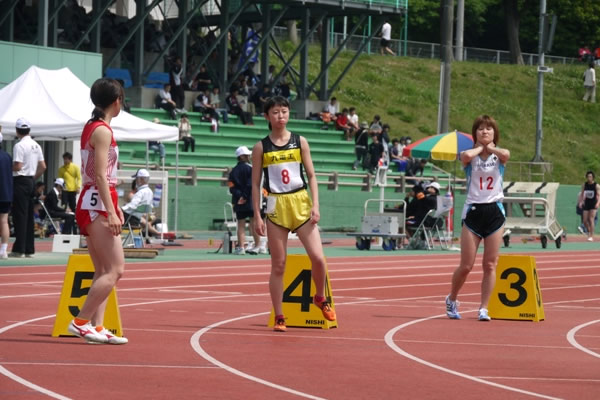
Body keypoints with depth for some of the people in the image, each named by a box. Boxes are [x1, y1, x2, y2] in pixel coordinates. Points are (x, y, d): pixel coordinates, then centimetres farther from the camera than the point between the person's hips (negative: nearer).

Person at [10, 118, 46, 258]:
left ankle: (19, 249, -7)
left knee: (20, 216, -6)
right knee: (29, 216, 10)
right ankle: (29, 249, 12)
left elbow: (18, 166, -21)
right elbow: (43, 166, 11)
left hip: (20, 181, -8)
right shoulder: (36, 145, 11)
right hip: (31, 181, 8)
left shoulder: (19, 146, -14)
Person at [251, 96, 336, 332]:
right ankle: (279, 317, 8)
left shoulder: (300, 142, 5)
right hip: (276, 206, -1)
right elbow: (255, 183, 4)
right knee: (278, 265, 1)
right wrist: (257, 216, -2)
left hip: (301, 204, 1)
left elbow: (311, 175, 7)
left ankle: (321, 298, 18)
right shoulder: (261, 147, 2)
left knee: (318, 258, -9)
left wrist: (315, 205, -4)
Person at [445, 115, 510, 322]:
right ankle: (451, 299, 23)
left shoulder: (499, 156, 5)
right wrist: (480, 148, -7)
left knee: (490, 264, -1)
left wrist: (491, 148, -4)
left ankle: (484, 308, 7)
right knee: (466, 266, 0)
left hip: (494, 211, 1)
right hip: (473, 211, -1)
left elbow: (506, 154, -21)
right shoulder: (470, 156, 1)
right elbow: (465, 156, -25)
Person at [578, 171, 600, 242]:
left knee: (591, 220, -13)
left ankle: (591, 236, -9)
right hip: (586, 204, 4)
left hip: (593, 205, -4)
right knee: (585, 221, 2)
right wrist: (580, 202, -3)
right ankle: (589, 232, 28)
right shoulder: (584, 184, 5)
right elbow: (582, 194, 11)